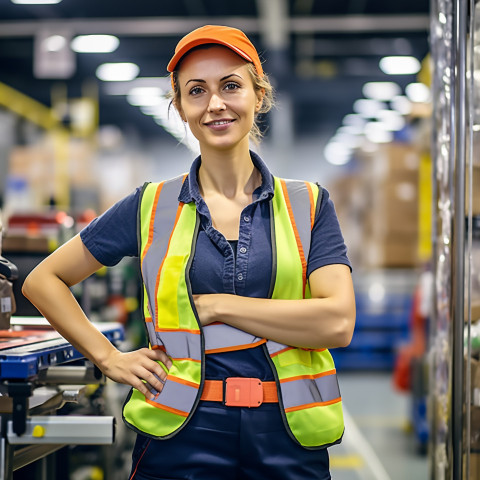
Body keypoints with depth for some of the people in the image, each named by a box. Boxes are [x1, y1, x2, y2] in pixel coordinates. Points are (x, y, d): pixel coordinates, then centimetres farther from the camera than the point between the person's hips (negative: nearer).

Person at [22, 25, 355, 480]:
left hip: (289, 443, 0)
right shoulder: (151, 207, 5)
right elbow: (43, 281, 11)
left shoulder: (308, 205, 3)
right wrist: (109, 358, 2)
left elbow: (337, 322, -10)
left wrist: (215, 305, -9)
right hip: (181, 442, 0)